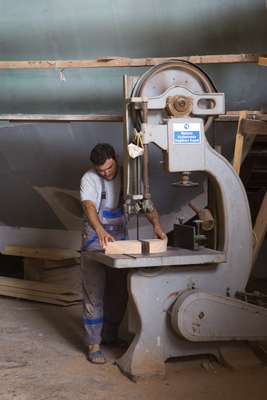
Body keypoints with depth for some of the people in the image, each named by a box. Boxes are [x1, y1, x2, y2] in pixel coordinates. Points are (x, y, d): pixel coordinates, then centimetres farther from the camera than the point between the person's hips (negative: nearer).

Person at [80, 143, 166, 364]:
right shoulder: (89, 179, -13)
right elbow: (89, 207, -29)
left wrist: (157, 224, -30)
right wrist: (101, 232, -48)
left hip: (120, 236, 4)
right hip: (95, 238, -4)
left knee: (119, 290, 11)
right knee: (94, 292, -7)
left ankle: (110, 334, 28)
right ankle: (93, 344, -3)